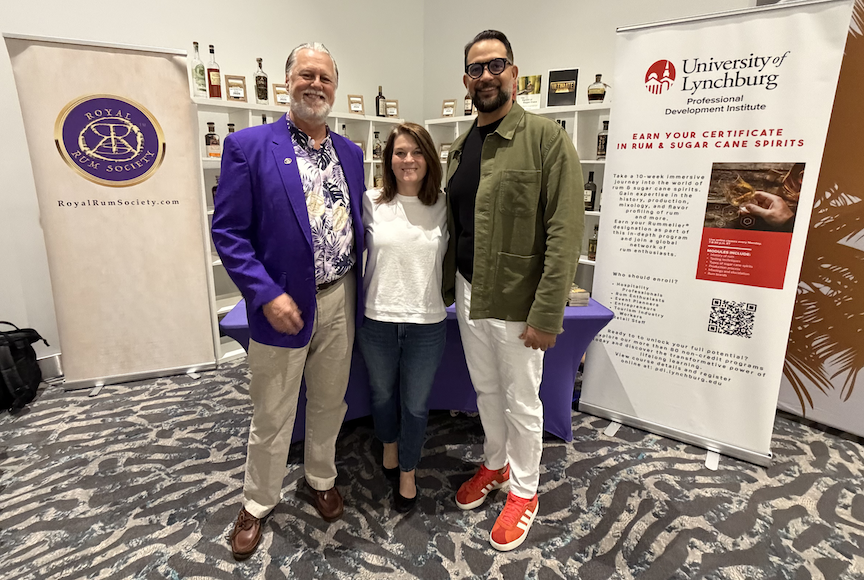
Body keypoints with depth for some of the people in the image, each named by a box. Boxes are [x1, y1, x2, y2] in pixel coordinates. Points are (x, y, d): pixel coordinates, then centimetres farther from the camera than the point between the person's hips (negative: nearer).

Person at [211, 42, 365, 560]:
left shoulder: (350, 152, 8)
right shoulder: (248, 146, -7)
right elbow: (229, 232, -9)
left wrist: (361, 293, 7)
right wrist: (266, 295, -18)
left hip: (340, 302, 4)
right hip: (283, 304, -4)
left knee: (329, 404, 20)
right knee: (272, 417, 12)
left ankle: (322, 479, 45)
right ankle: (258, 503, 37)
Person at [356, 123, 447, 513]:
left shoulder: (444, 207, -3)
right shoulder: (371, 203, -4)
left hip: (426, 323, -1)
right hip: (377, 320, 1)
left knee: (415, 405, 12)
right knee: (382, 394, 21)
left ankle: (408, 474, 38)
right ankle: (389, 448, 52)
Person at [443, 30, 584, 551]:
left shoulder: (546, 138, -11)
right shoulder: (460, 148, 10)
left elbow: (564, 234, -16)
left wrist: (546, 314, -20)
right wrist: (448, 287, 11)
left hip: (516, 300, -6)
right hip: (468, 293, 6)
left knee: (521, 402, 10)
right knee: (486, 390, 21)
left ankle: (524, 490, 34)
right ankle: (495, 465, 45)